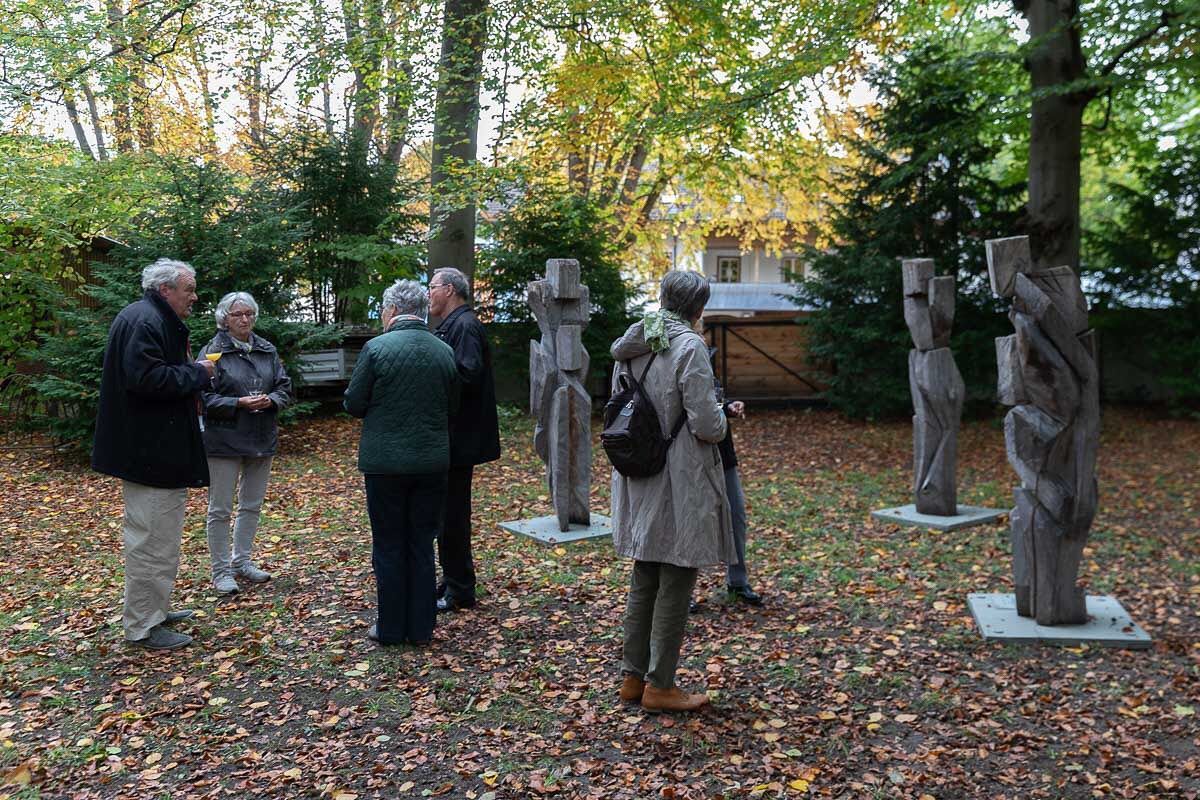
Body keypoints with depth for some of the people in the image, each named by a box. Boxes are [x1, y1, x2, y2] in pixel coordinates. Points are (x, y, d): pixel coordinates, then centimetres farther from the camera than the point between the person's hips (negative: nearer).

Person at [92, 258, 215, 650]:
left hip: (158, 450, 12)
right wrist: (196, 373, -17)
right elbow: (145, 378, -28)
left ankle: (155, 609, 32)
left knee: (159, 534, 20)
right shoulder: (142, 321, -17)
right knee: (151, 537, -3)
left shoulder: (157, 320, 17)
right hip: (149, 452, -12)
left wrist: (191, 372, 7)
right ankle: (142, 626, 6)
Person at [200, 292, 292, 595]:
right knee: (220, 509, 2)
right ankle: (221, 570, 14)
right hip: (224, 441, -5)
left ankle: (242, 560, 31)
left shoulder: (267, 350, 7)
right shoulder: (213, 351, -8)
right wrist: (238, 403, -22)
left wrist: (270, 400, -13)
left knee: (252, 504, 15)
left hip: (262, 439, 6)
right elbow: (204, 397, -12)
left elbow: (285, 387, 8)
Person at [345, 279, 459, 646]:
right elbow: (452, 408, 9)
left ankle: (391, 628, 16)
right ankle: (420, 627, 18)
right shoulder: (445, 352, 2)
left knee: (388, 546, 8)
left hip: (386, 461, -3)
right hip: (432, 461, 4)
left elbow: (354, 404, -6)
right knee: (422, 545, 12)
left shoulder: (376, 348, -10)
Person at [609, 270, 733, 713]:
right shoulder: (689, 347, -16)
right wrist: (722, 415, 2)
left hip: (639, 481, 8)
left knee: (643, 581, 18)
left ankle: (633, 676, 27)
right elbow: (706, 425, -19)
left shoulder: (630, 347, 7)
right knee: (675, 585, 5)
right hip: (681, 482, -7)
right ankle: (659, 685, 14)